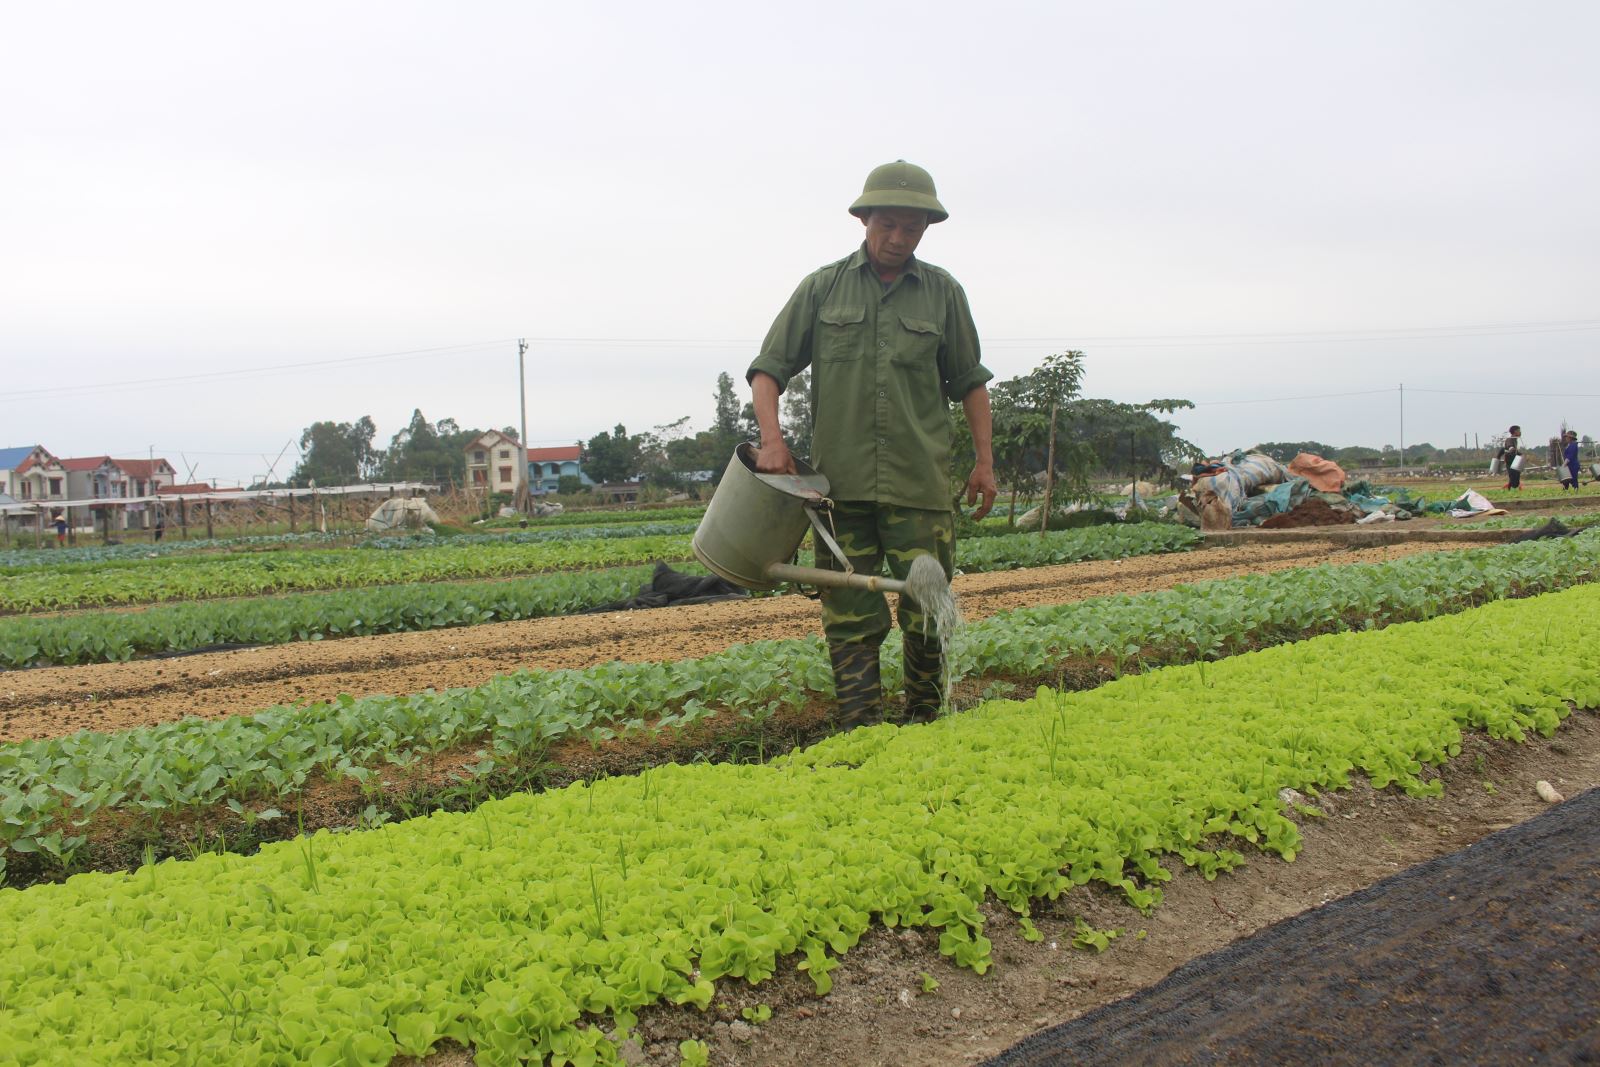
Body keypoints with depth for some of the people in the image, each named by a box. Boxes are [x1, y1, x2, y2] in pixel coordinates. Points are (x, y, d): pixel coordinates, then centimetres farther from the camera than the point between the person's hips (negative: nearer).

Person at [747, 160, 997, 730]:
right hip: (842, 483, 0)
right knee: (851, 616, 1)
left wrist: (984, 461, 10)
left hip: (920, 485, 1)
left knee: (926, 610, 3)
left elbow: (969, 382, 16)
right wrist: (772, 438, -10)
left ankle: (923, 720, 23)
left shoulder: (943, 292, 10)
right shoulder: (822, 287, 7)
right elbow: (769, 368, 6)